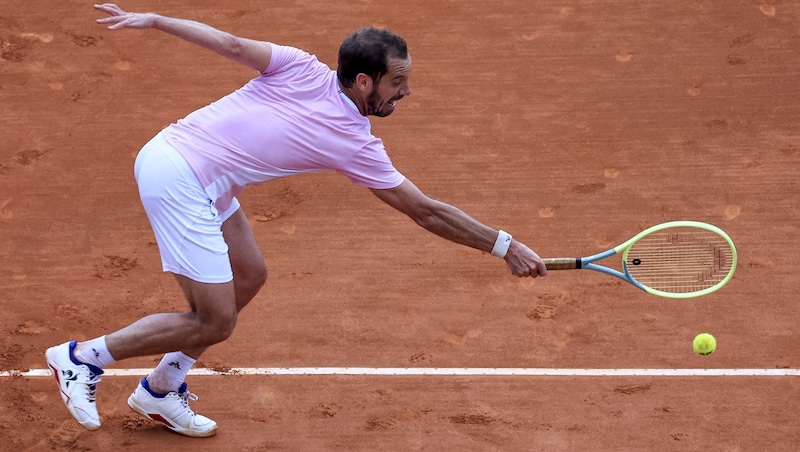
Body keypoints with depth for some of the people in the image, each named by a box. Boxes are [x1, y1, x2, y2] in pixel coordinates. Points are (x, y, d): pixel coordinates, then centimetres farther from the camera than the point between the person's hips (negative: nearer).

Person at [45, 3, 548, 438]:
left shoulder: (302, 69, 3)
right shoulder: (357, 147, -9)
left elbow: (230, 44, -6)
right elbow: (428, 212, -3)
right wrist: (506, 246, 3)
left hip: (168, 148, 9)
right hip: (179, 180, -9)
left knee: (249, 275, 18)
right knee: (216, 322, -2)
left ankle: (161, 390, 26)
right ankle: (83, 357, 7)